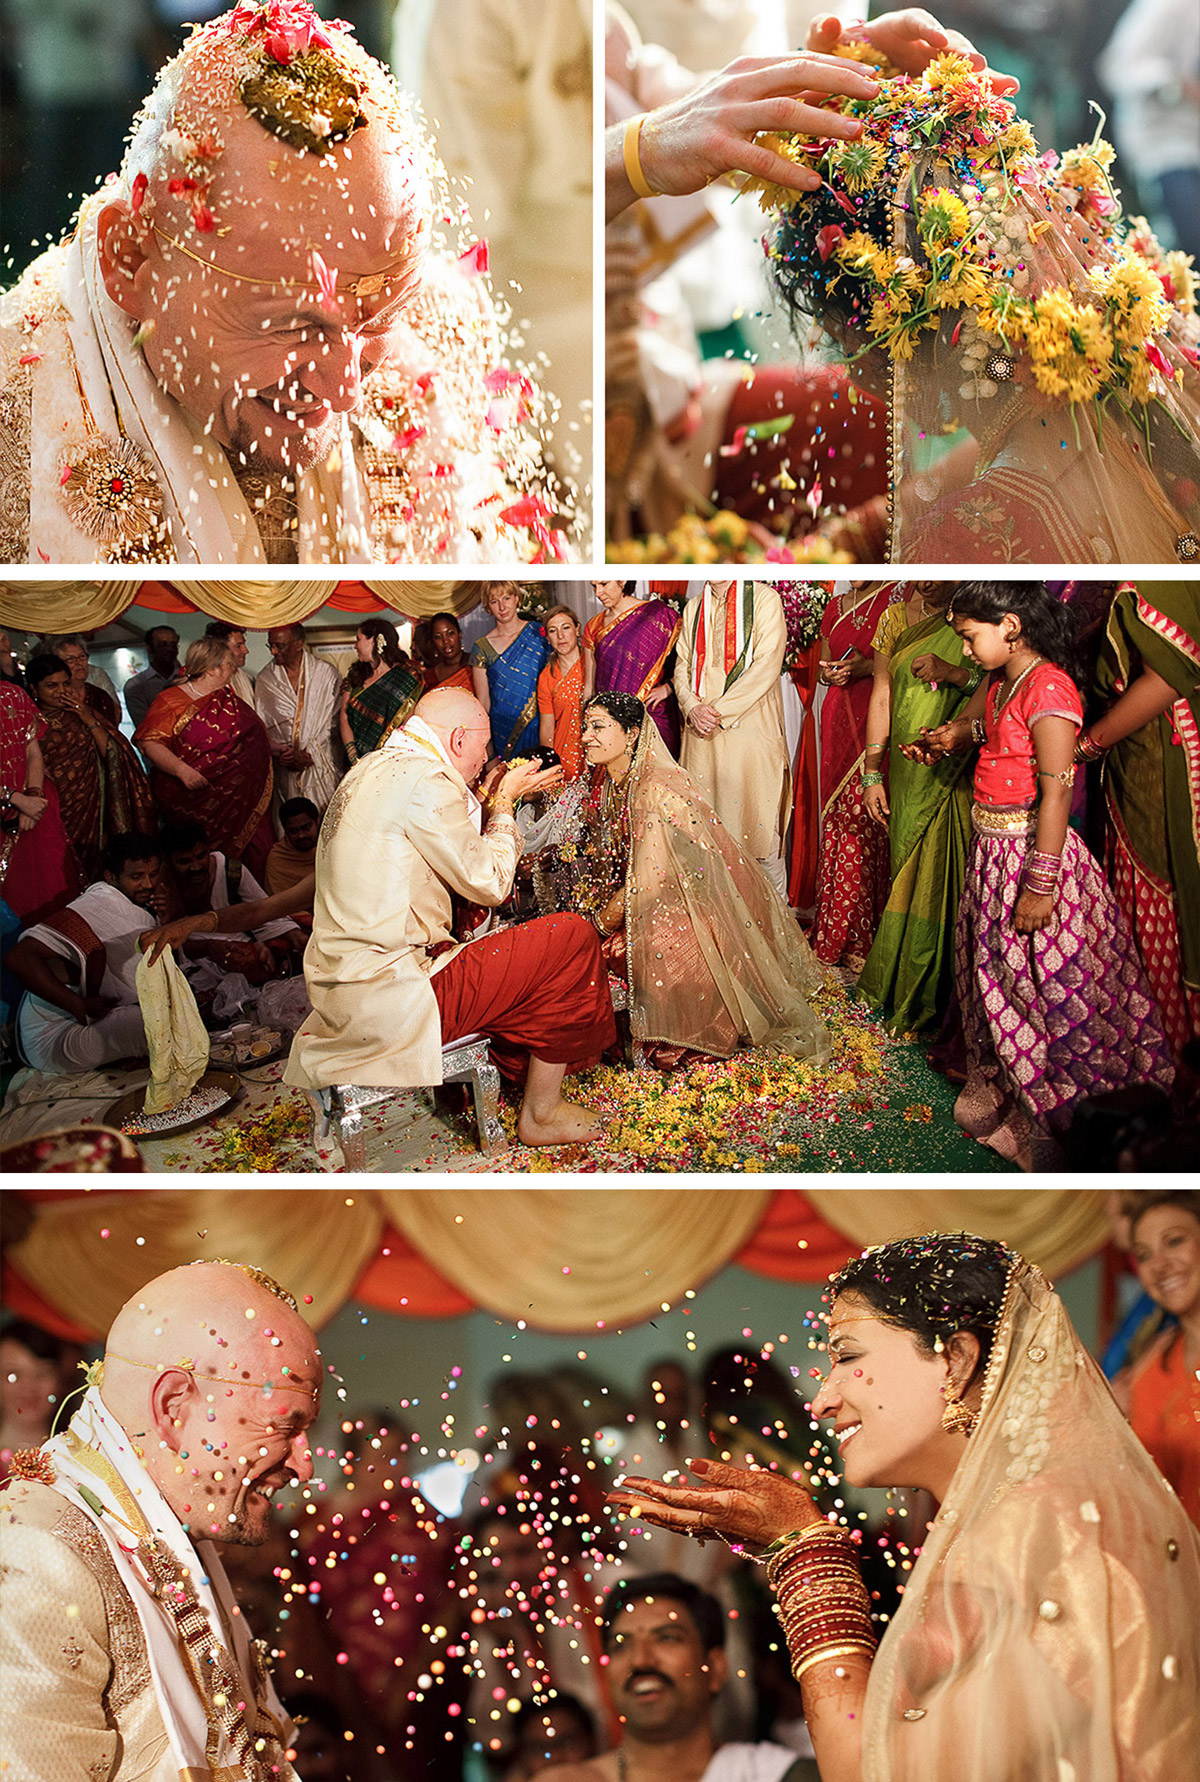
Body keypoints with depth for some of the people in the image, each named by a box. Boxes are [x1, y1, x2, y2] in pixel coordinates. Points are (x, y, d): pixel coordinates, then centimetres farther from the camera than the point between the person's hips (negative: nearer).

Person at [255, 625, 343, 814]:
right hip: (287, 769, 1)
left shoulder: (326, 673, 2)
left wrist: (309, 754, -10)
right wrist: (279, 752, -11)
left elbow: (333, 721, -1)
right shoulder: (265, 680, 7)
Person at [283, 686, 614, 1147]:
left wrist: (488, 801, 25)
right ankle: (541, 1114, 4)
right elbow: (489, 884, -7)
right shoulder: (424, 784, -17)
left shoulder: (370, 770, 14)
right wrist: (504, 804, 6)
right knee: (572, 939, -5)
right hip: (387, 1004, -11)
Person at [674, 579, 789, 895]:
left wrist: (718, 711, -13)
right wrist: (693, 708, -6)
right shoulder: (694, 609, 16)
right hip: (702, 735, 5)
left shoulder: (764, 599, -1)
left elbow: (767, 666, -10)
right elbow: (682, 666, 14)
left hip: (750, 729, -5)